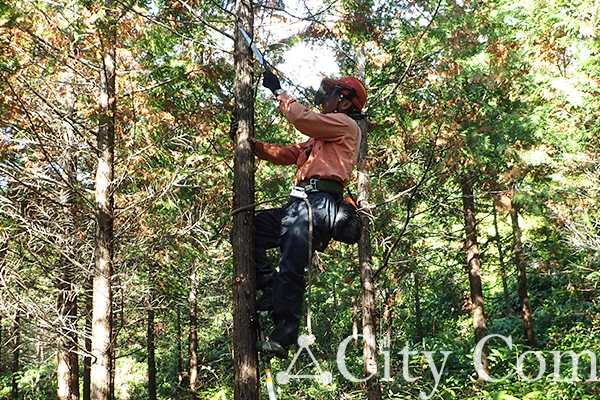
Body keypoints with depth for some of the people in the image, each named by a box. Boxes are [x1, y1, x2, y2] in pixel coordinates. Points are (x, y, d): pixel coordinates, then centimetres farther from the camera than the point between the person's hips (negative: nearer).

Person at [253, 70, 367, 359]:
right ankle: (270, 288, 0)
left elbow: (301, 118, -9)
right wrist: (251, 143, 20)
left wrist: (278, 91, 4)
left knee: (291, 270, -15)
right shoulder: (320, 138, 33)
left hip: (317, 204, -10)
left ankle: (282, 339, -13)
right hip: (300, 204, 10)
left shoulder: (345, 124, 4)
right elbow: (284, 154, 30)